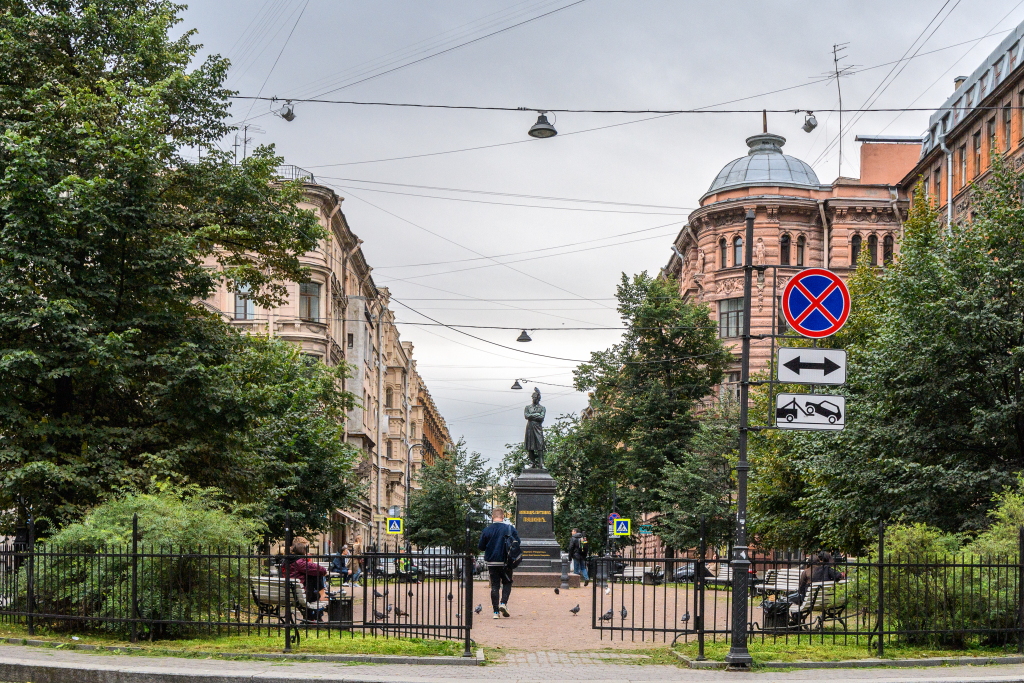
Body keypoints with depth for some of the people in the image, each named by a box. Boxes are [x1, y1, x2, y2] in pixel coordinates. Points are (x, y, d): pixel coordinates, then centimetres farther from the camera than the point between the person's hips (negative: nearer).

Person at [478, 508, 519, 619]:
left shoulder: (487, 530, -4)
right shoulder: (510, 528, -5)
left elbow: (481, 547, 1)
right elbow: (517, 543, 0)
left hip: (492, 563, 1)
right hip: (506, 562, -1)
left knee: (494, 585, 7)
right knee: (507, 583, 15)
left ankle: (496, 611, 2)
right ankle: (503, 602, -8)